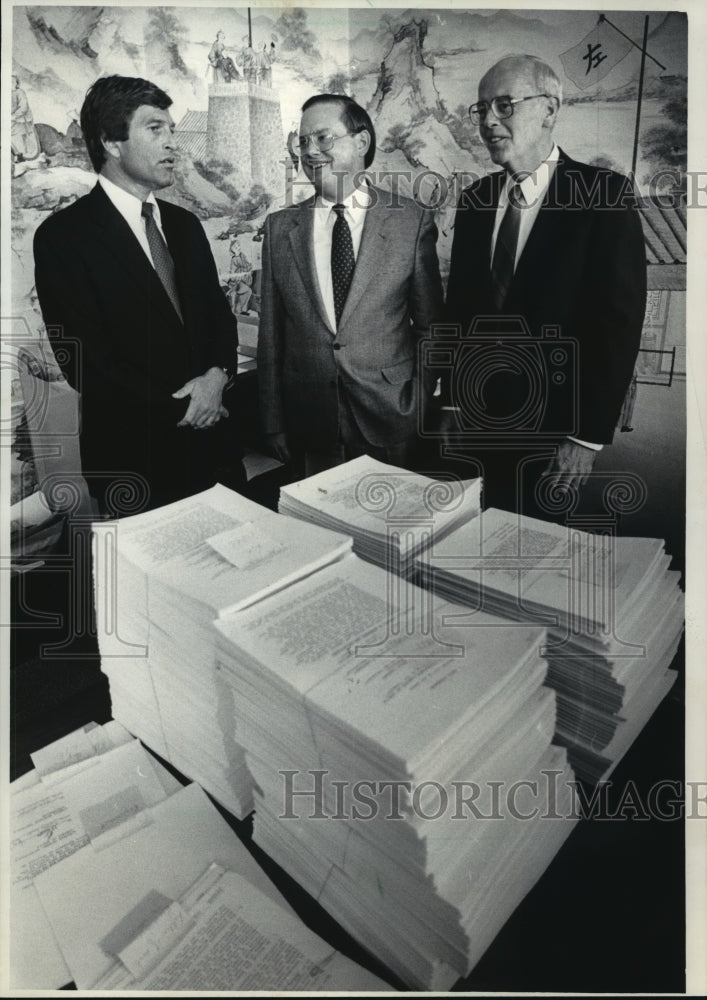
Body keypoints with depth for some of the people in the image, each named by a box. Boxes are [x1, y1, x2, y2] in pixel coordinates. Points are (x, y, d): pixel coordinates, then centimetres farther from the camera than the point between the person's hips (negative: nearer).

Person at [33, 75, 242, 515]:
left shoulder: (184, 224, 10)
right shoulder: (63, 236, -9)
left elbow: (219, 312, 13)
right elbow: (86, 362, -14)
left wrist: (217, 374, -8)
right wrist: (178, 409, -12)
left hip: (212, 439, 6)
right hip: (134, 459, -5)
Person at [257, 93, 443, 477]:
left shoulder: (413, 221, -2)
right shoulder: (280, 227, 4)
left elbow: (429, 326, 2)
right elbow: (271, 334, 4)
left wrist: (425, 414, 1)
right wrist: (274, 424, 3)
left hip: (391, 417, -1)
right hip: (308, 424, 2)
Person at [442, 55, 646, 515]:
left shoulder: (606, 195, -7)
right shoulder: (474, 200, 8)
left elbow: (619, 321, -11)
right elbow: (459, 309, 10)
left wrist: (589, 437, -14)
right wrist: (453, 402, 5)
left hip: (554, 431, -4)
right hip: (476, 421, 4)